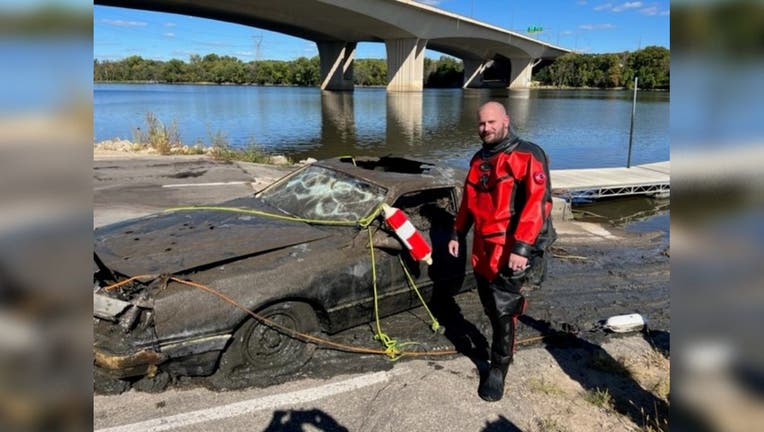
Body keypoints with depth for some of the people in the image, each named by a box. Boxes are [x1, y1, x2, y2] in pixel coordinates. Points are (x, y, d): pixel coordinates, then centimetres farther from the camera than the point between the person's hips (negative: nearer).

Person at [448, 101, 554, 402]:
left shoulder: (528, 155, -10)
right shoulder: (479, 159, 14)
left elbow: (538, 202, -19)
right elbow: (469, 201, 23)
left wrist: (522, 247, -24)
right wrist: (457, 234, 20)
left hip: (510, 248, -7)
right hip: (483, 247, 7)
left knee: (503, 310, -3)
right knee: (491, 306, 15)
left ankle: (498, 368, 13)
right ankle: (504, 345, 36)